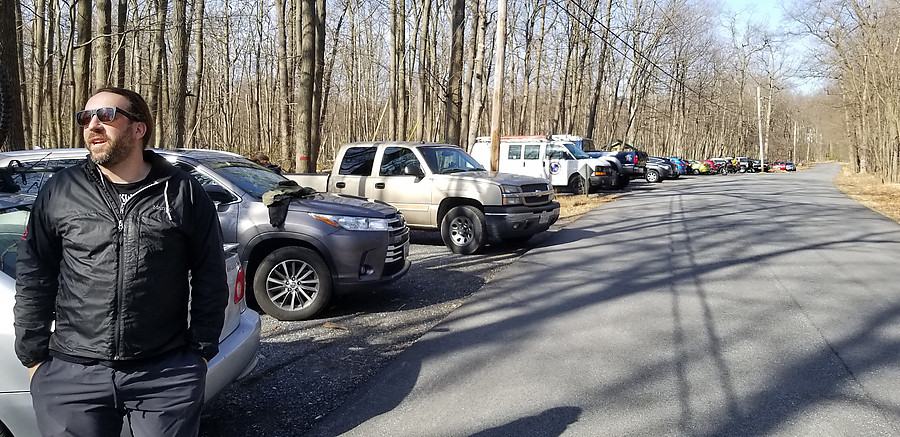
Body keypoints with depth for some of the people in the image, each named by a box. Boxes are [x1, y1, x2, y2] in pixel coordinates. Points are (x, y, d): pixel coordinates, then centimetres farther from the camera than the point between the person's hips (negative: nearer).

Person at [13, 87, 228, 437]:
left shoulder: (184, 193, 0)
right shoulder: (59, 192, 5)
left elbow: (210, 278, 3)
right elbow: (33, 279, 9)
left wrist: (201, 350, 2)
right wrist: (33, 355, 6)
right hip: (70, 375, 2)